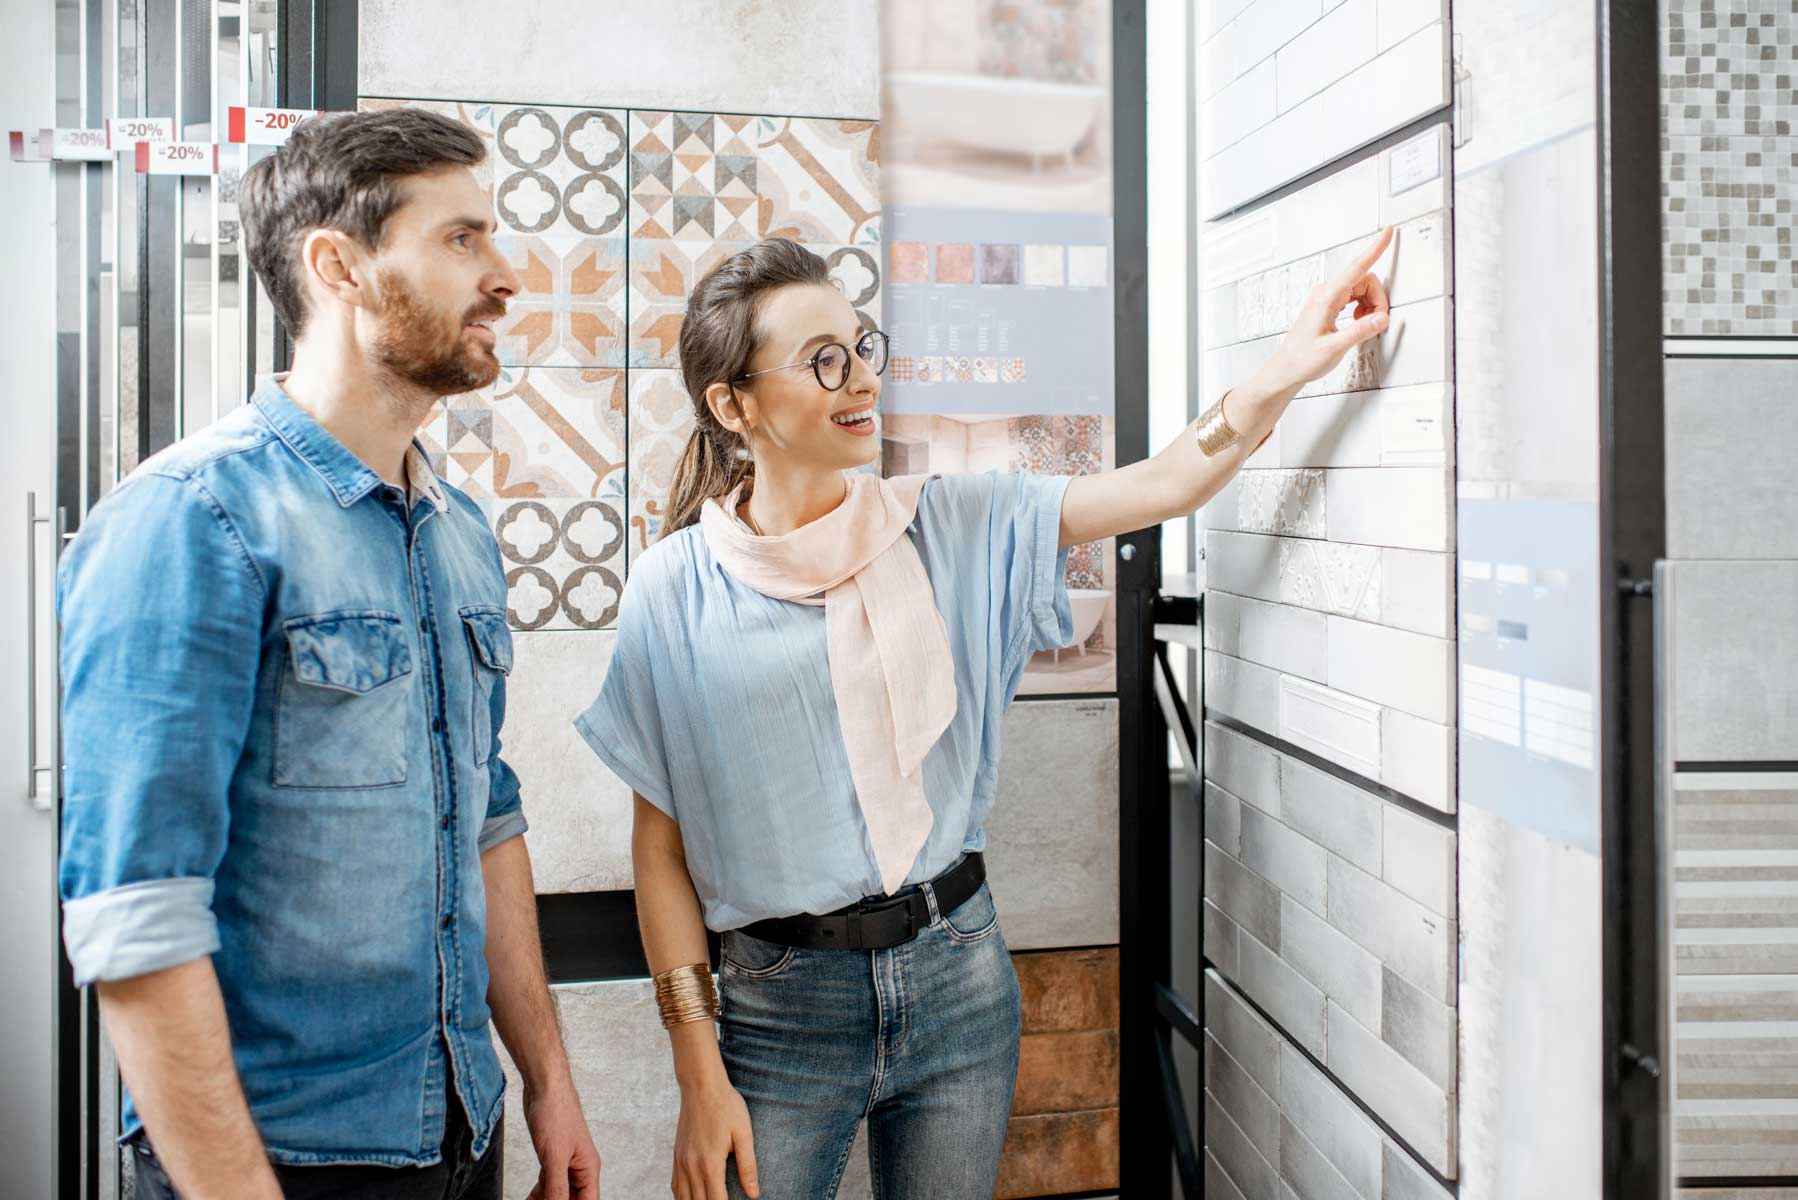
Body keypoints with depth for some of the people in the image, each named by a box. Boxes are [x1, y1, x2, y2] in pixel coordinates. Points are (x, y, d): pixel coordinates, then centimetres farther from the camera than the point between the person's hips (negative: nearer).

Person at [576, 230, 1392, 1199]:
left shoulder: (949, 526, 0)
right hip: (784, 999, -2)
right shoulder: (673, 589, -6)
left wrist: (1298, 358, -19)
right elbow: (660, 845, -5)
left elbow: (1165, 484, -4)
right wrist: (700, 1078, -7)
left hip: (956, 973, 2)